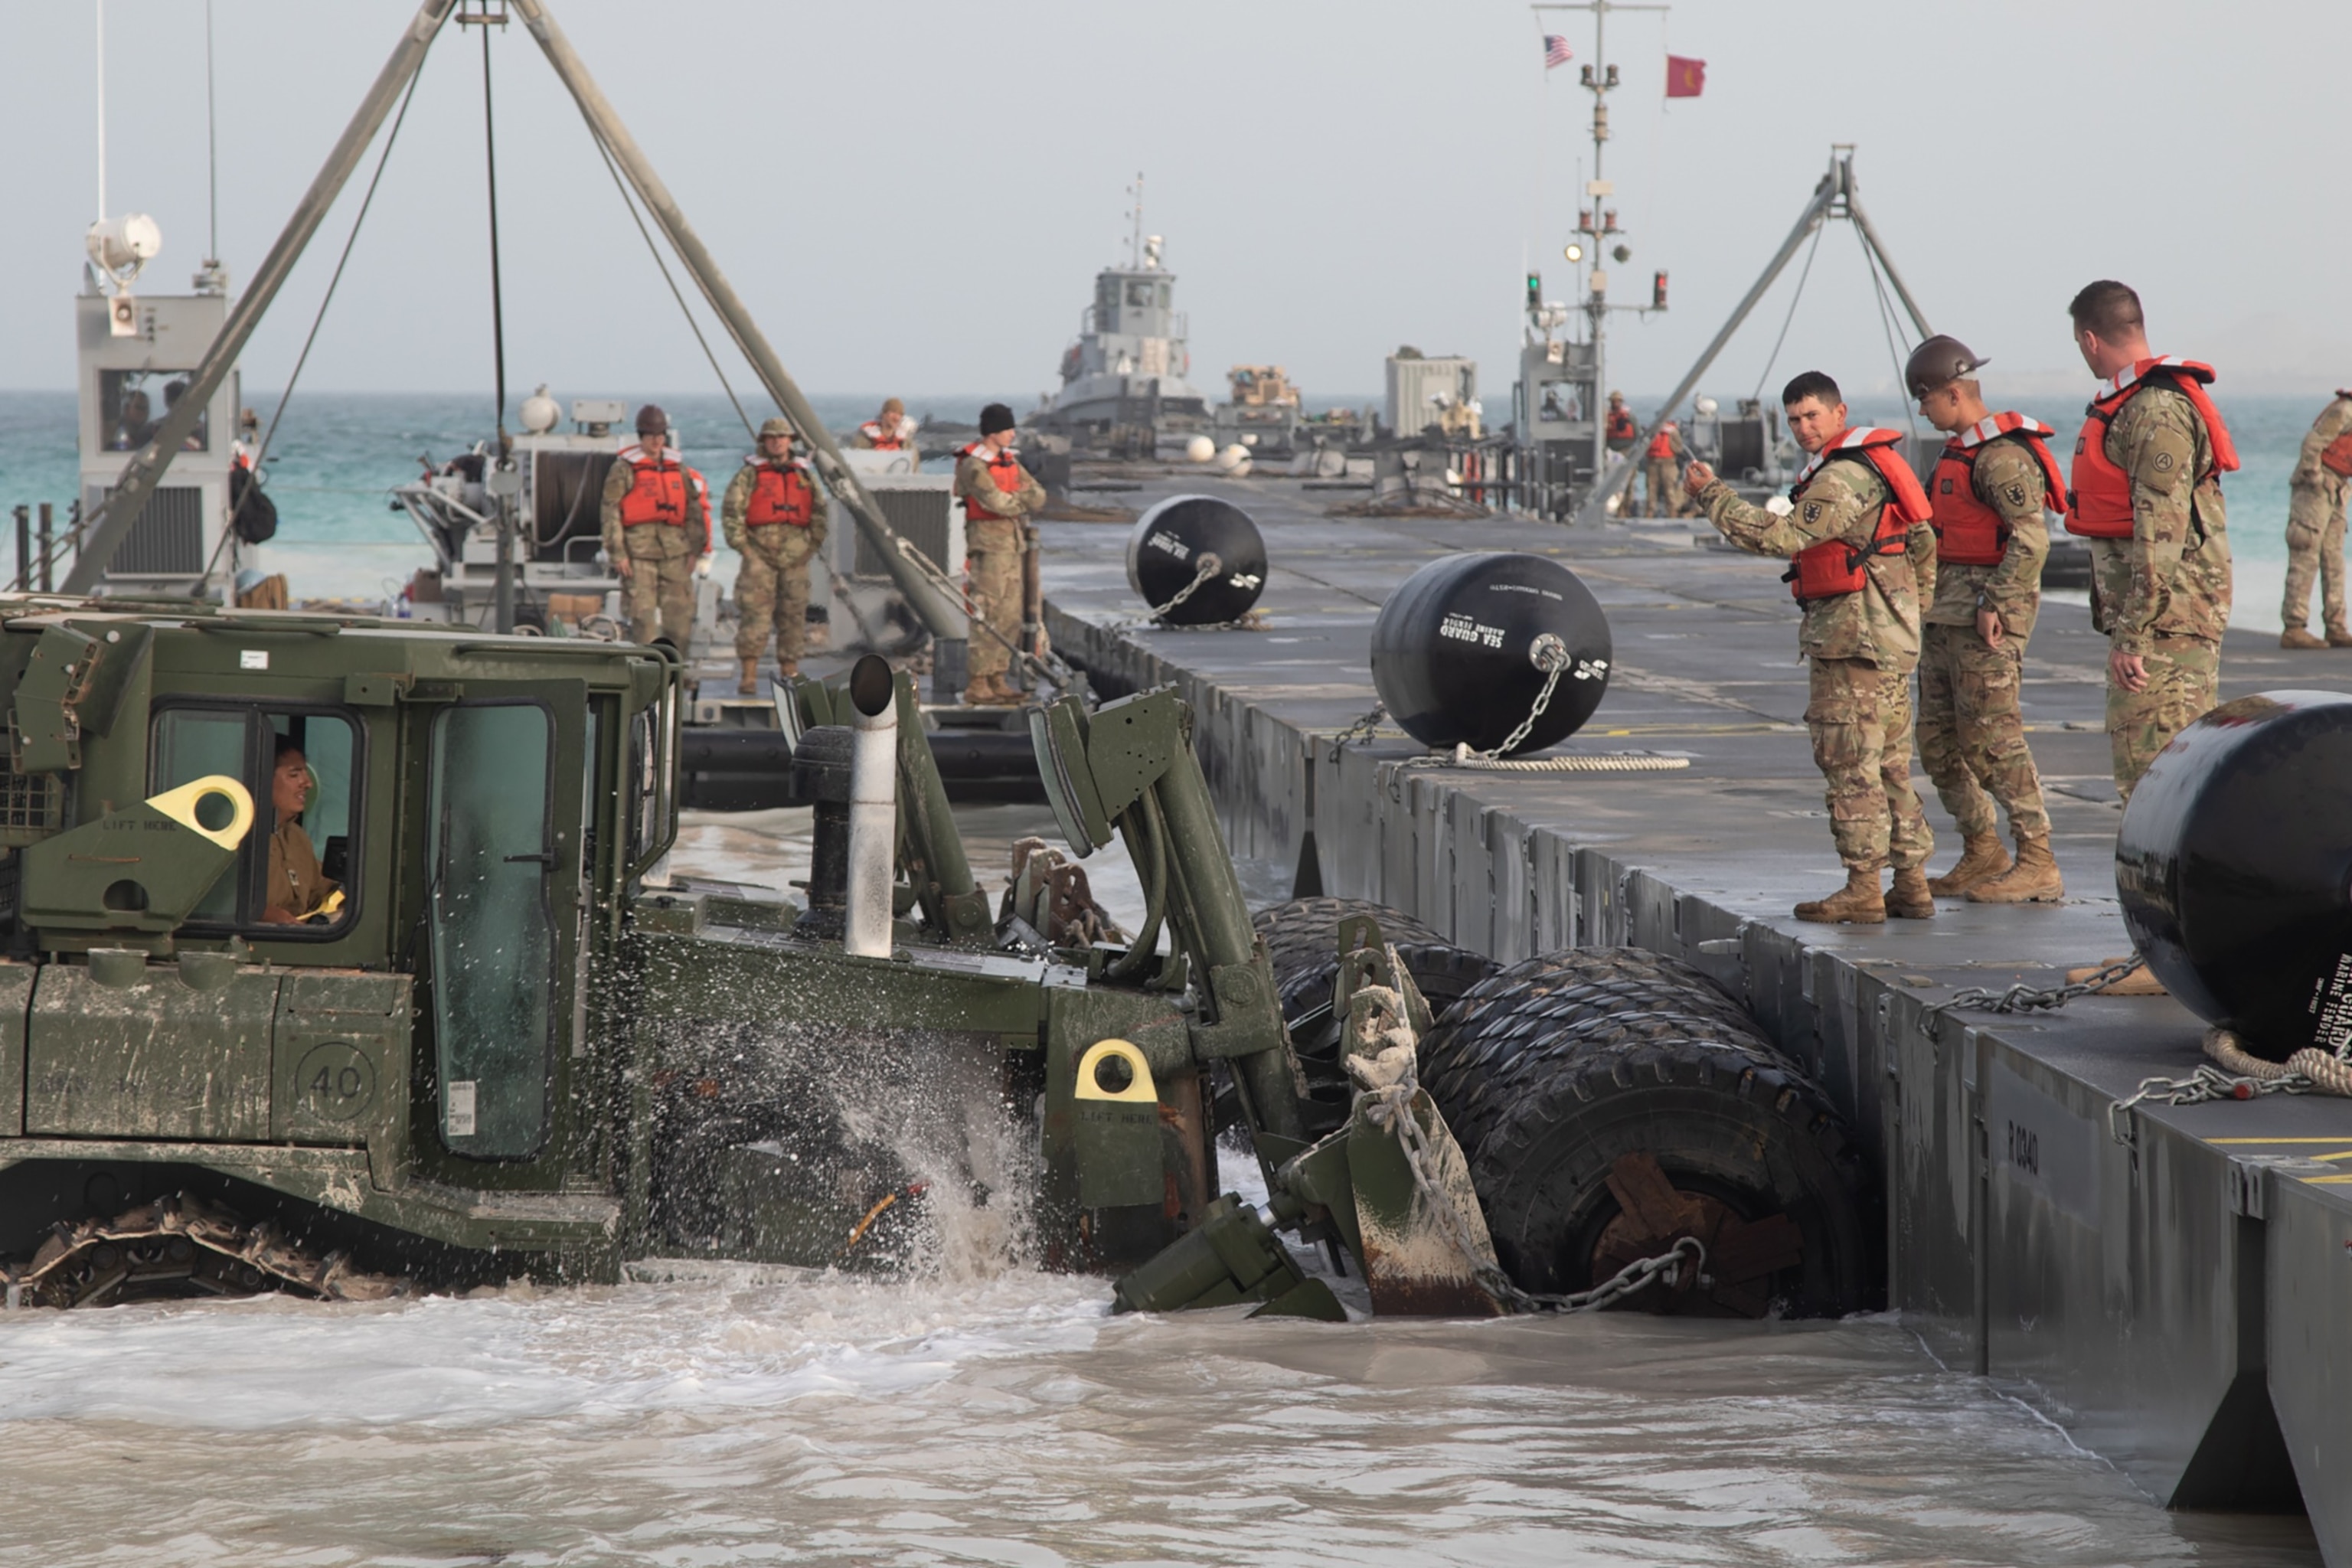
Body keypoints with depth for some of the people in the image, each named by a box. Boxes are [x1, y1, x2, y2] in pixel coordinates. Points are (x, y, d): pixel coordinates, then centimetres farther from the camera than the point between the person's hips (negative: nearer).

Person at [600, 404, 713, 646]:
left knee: (680, 612, 1)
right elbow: (611, 513, -3)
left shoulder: (678, 467, 14)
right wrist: (617, 554, -9)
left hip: (674, 547, 4)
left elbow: (694, 510, 17)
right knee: (642, 611, -8)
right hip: (639, 547, -4)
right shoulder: (624, 469, 1)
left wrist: (695, 551, 11)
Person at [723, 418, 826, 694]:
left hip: (796, 555, 4)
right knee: (755, 612, -11)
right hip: (760, 551, -4)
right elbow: (731, 510, -3)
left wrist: (813, 544, 12)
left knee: (793, 616, 6)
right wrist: (742, 546, -9)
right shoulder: (750, 474, 2)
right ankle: (749, 676, -13)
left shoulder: (804, 475, 14)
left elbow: (819, 512, 20)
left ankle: (789, 672, 14)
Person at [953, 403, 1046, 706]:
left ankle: (996, 680, 15)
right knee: (988, 616, -11)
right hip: (989, 543, -9)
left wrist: (1017, 499, -13)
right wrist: (1023, 500, -3)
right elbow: (996, 502, -23)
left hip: (1011, 544, 9)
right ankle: (976, 684, -10)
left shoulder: (1009, 460, 14)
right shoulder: (974, 465, -14)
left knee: (1010, 616, 9)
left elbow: (1038, 496, 8)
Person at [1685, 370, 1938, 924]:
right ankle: (1911, 883, 13)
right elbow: (1923, 543, 25)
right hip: (1890, 642, 10)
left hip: (1853, 640, -10)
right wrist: (1912, 609, 28)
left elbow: (1780, 536, -23)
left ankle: (1863, 889, -8)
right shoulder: (1875, 462, 18)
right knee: (1889, 765, 12)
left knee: (1850, 764, -8)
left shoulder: (1844, 477, -16)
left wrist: (1711, 494, -15)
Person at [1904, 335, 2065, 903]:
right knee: (1939, 742, 11)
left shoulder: (2001, 456, -15)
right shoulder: (1962, 451, 17)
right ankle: (1982, 854, 19)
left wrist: (1994, 603, -26)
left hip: (1983, 620, -10)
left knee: (1993, 739, -11)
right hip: (1947, 617, 10)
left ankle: (2038, 865, -9)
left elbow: (2031, 538, -23)